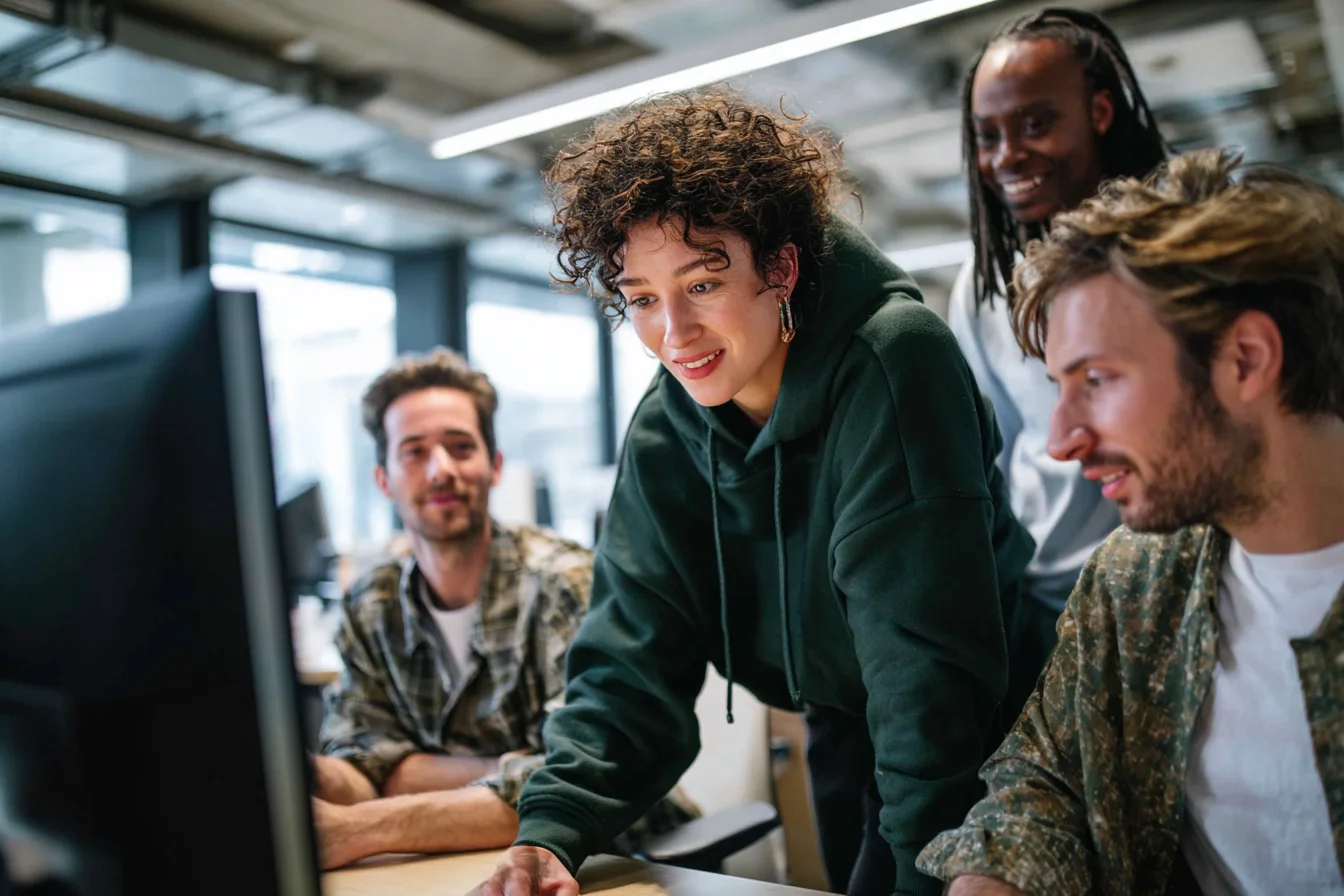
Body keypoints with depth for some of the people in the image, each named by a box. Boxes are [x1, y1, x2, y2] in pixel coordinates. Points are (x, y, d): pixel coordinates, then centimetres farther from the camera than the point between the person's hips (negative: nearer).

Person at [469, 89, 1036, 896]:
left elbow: (928, 664, -29)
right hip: (856, 764, 5)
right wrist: (550, 831, -22)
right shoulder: (663, 437, -10)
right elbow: (634, 668, -9)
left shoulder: (894, 364, -27)